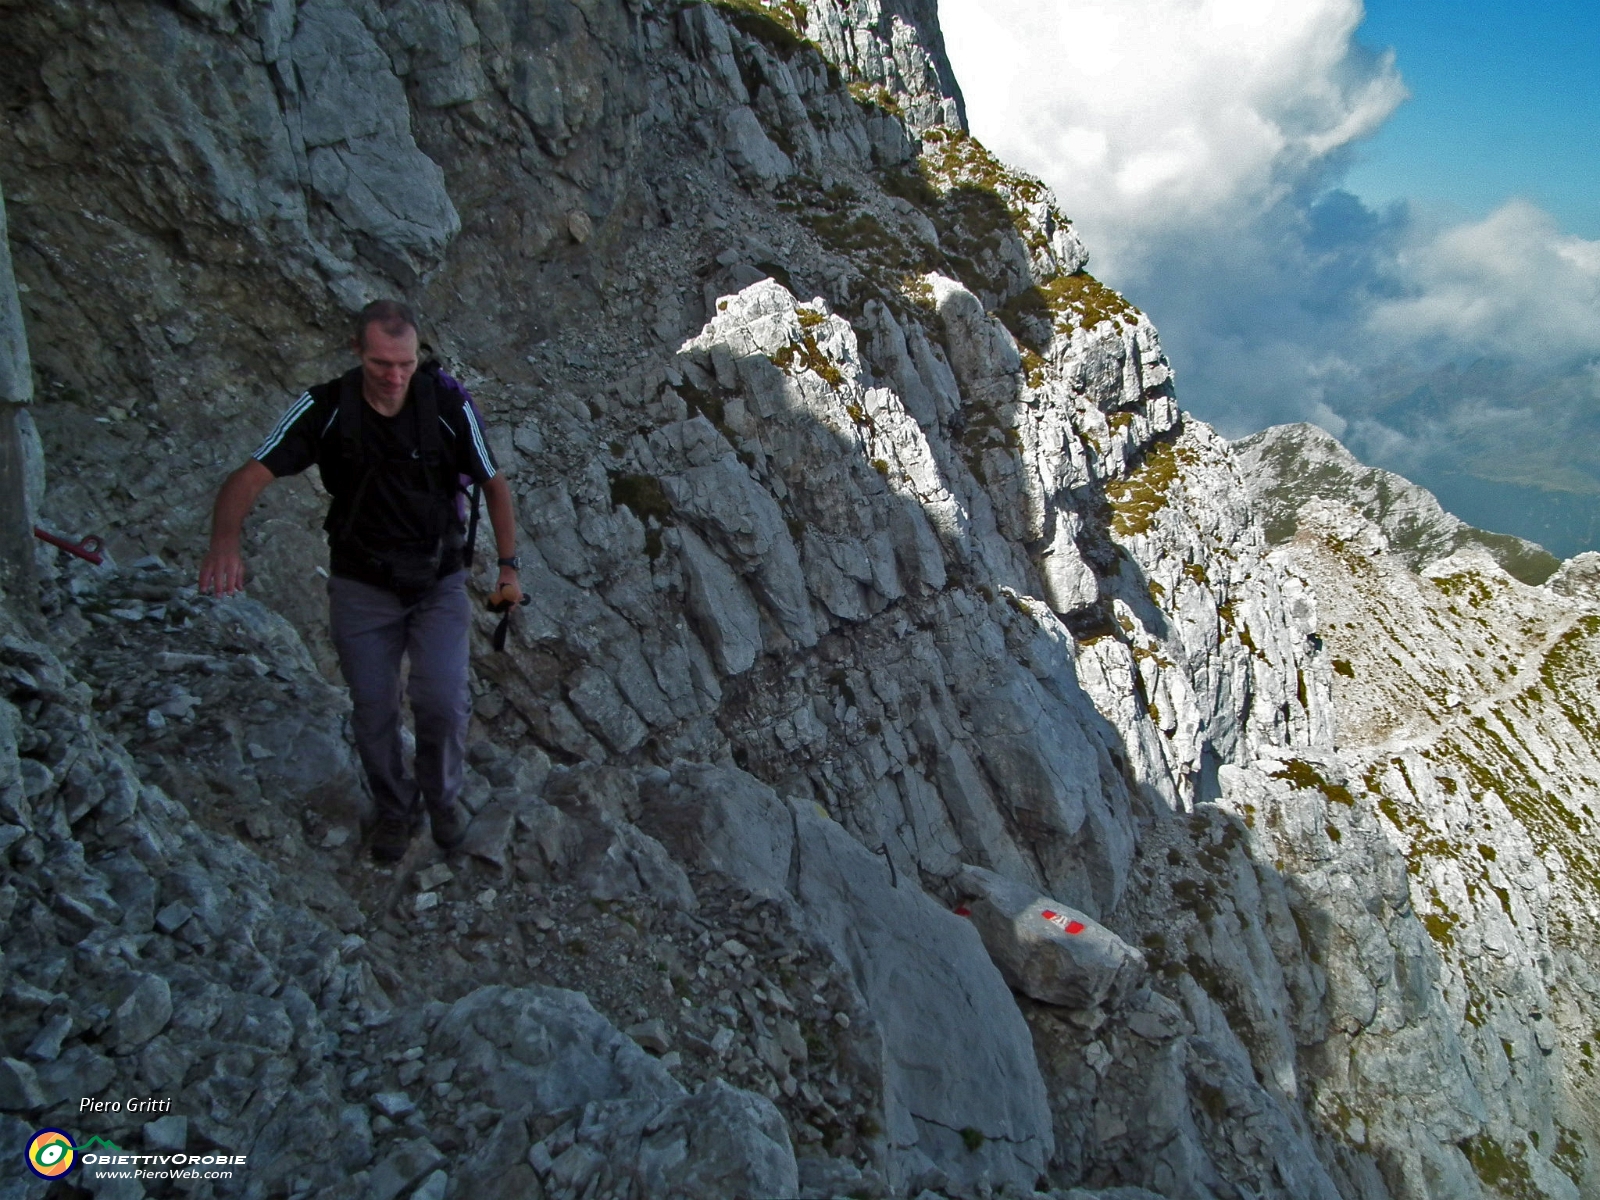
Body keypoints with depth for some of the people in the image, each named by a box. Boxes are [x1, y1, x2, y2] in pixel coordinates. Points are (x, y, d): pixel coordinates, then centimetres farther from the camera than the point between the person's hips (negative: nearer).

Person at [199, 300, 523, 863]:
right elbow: (249, 477, -24)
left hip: (439, 580, 0)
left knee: (443, 701, -11)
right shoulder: (325, 408, -17)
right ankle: (395, 809, 35)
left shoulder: (447, 401, -16)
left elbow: (494, 484, -3)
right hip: (361, 587, 1)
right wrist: (224, 542, -44)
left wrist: (509, 567, -1)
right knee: (373, 711, 8)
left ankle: (443, 796, 21)